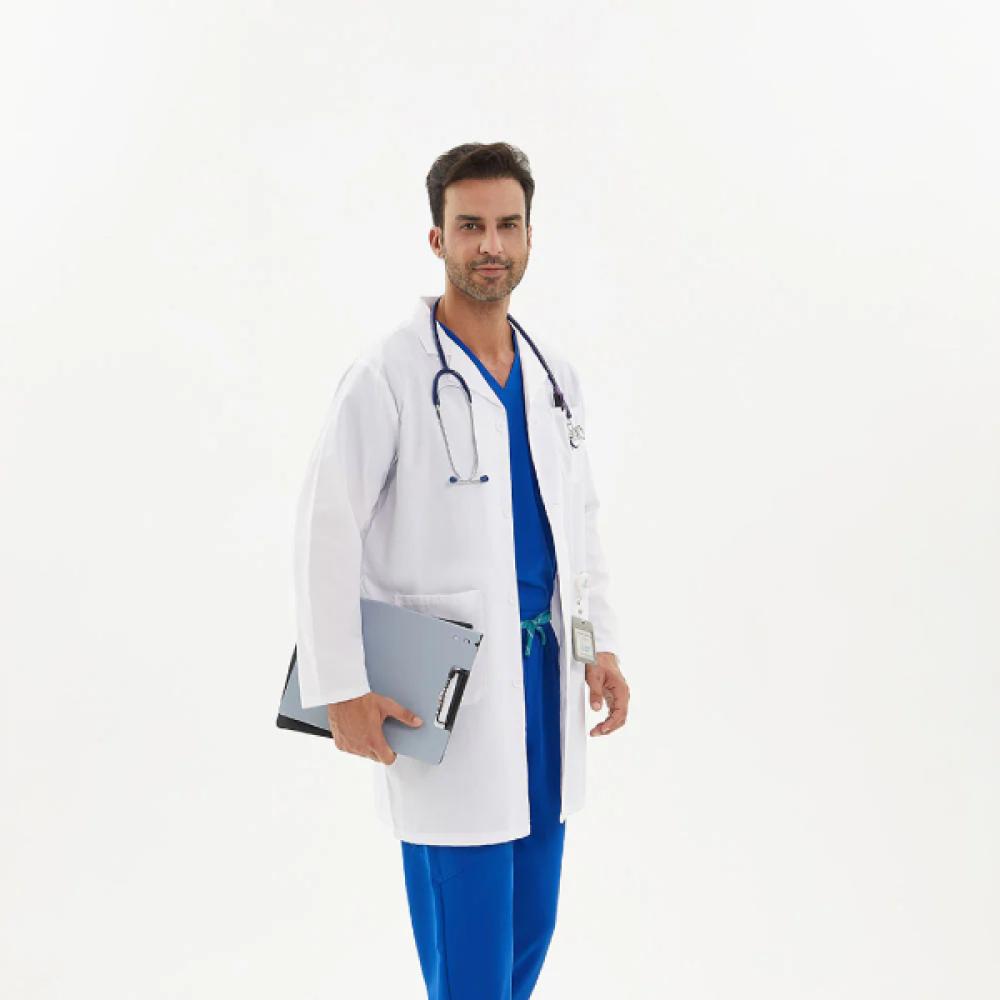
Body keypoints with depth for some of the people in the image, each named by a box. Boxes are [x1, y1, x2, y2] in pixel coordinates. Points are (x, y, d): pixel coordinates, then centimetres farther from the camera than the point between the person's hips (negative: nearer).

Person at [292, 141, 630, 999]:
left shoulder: (555, 377, 10)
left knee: (530, 927, 15)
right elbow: (326, 532, -12)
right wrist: (342, 690, -16)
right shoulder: (389, 375, -10)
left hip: (545, 669, 6)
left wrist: (601, 644, 8)